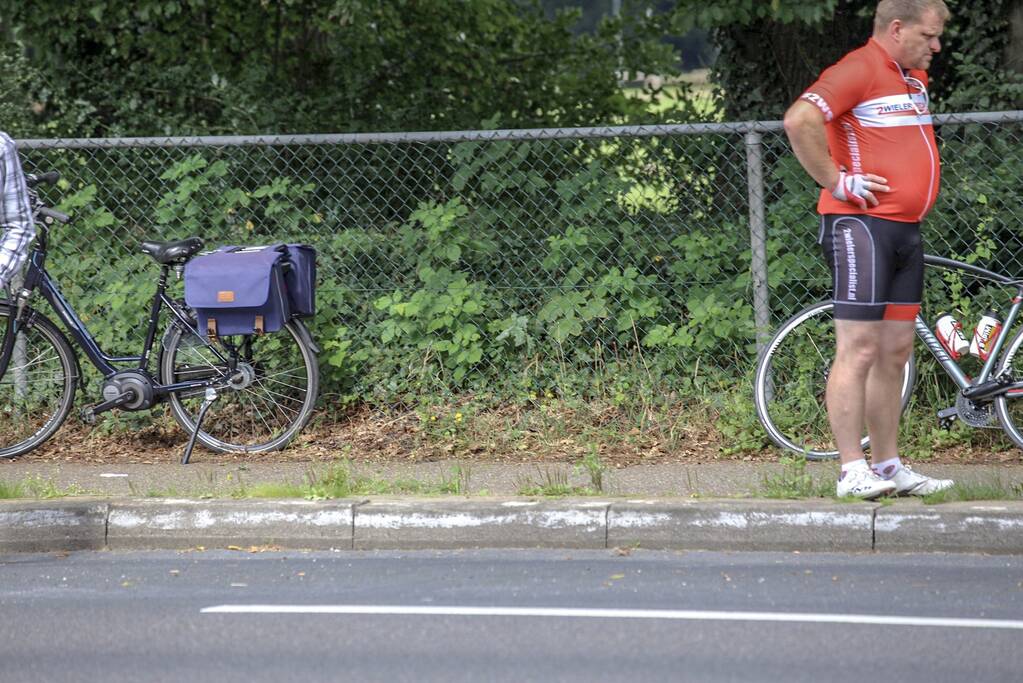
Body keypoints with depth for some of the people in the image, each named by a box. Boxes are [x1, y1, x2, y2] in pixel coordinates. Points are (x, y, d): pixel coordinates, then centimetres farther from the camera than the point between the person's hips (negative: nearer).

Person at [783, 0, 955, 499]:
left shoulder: (914, 76, 17)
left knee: (895, 352, 11)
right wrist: (836, 181, -20)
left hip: (906, 229, 10)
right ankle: (852, 471, -9)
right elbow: (799, 121, -27)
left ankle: (888, 467, 17)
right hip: (862, 223, -10)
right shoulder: (859, 70, -13)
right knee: (859, 349, -10)